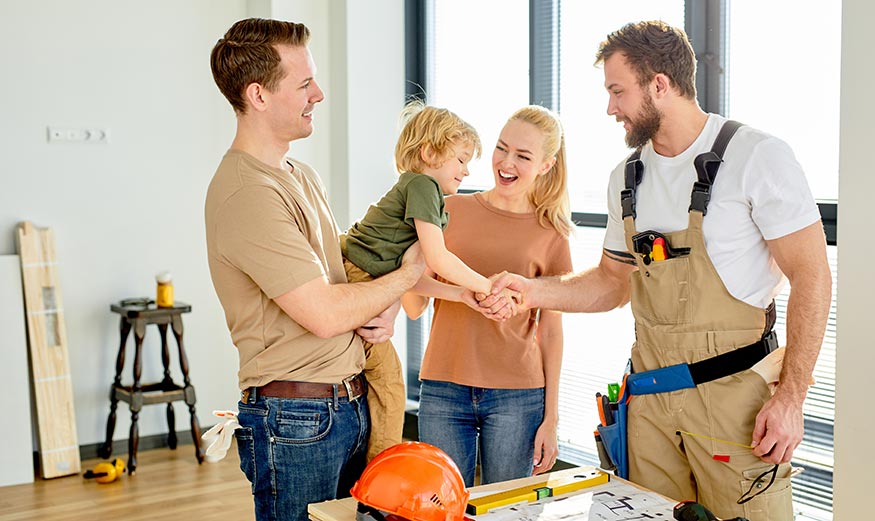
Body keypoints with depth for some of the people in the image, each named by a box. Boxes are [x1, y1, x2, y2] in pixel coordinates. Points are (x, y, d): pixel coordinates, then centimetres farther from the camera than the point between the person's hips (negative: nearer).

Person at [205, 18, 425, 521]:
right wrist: (408, 274, -9)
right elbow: (324, 315, -23)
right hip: (296, 421, -9)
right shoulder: (246, 193, -20)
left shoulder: (303, 176, 12)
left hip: (351, 403, 9)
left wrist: (385, 308, -3)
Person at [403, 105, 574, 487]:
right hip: (443, 390, 1)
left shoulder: (551, 235, 3)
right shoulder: (450, 211, 4)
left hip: (518, 395, 0)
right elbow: (412, 308, 3)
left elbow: (551, 333, 4)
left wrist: (551, 417, 1)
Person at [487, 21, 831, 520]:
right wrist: (533, 291, 2)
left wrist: (791, 397, -15)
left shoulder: (757, 156, -10)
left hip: (734, 394, -5)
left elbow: (811, 276, -11)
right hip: (651, 396, 6)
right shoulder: (627, 178, 9)